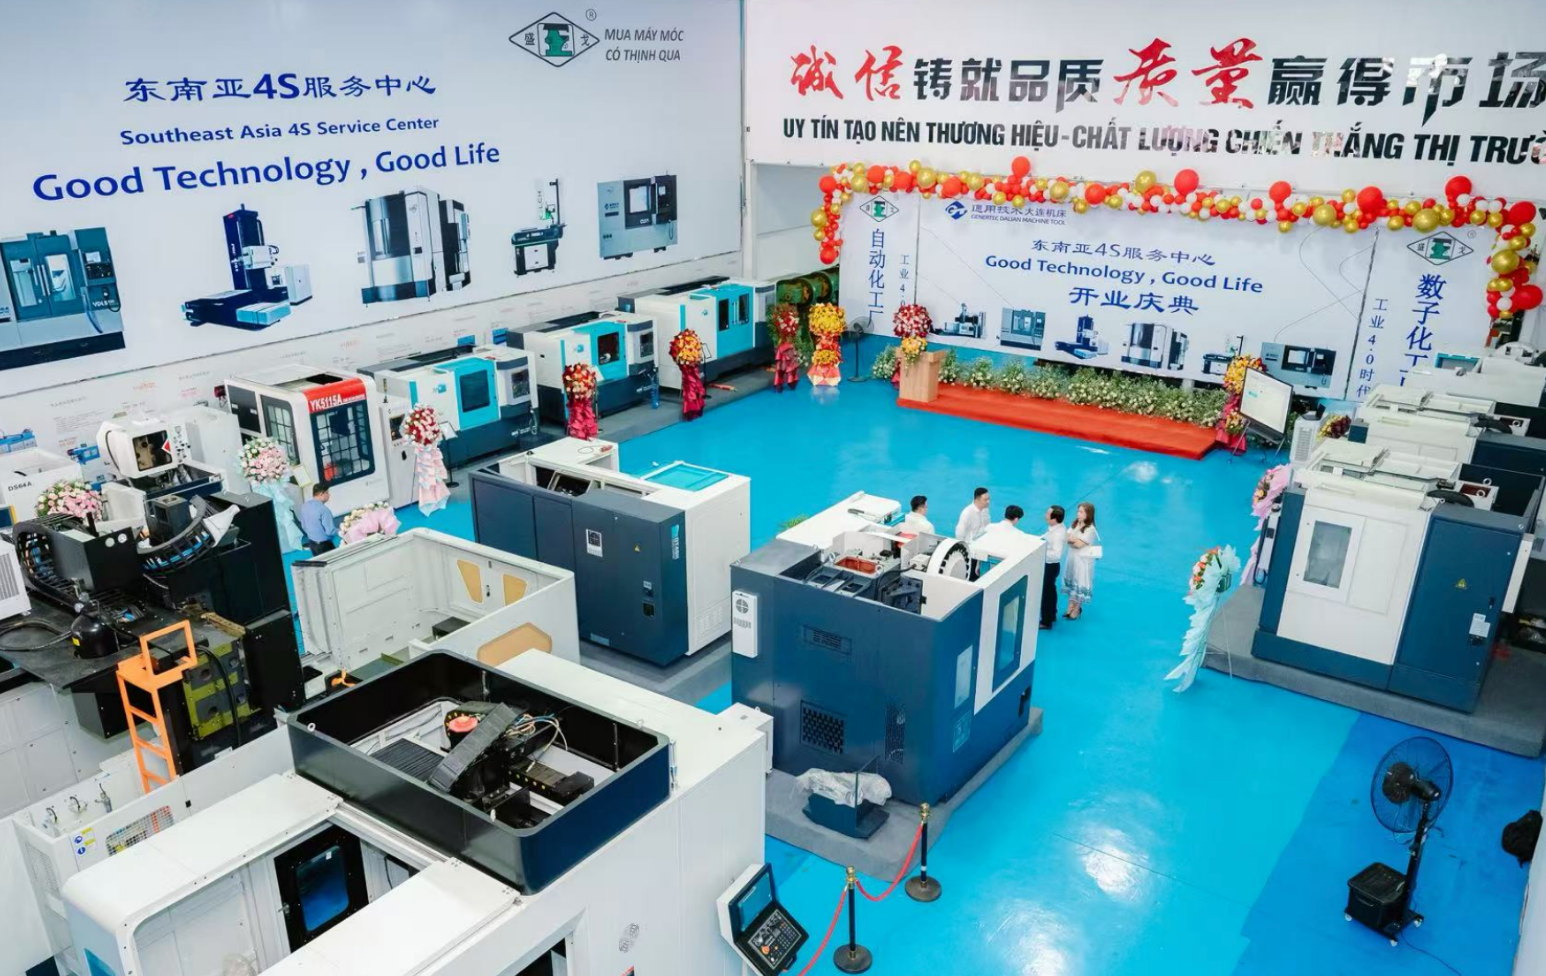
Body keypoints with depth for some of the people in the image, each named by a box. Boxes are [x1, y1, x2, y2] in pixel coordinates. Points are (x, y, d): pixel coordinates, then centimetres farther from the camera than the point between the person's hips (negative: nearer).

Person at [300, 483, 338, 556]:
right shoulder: (323, 509, -25)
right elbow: (330, 531, -22)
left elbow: (303, 526, 12)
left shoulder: (304, 506, 0)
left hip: (311, 543, 8)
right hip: (324, 544, -8)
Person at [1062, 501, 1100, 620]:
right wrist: (1074, 539, -19)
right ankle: (1071, 605, 27)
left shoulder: (1090, 529, -20)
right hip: (1072, 557, 7)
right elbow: (1066, 537, 0)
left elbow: (1079, 544, -23)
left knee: (1080, 583, 3)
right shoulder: (1074, 524, 3)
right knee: (1071, 580, 15)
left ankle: (1077, 608, 17)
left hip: (1083, 560, -7)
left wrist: (1071, 539, -9)